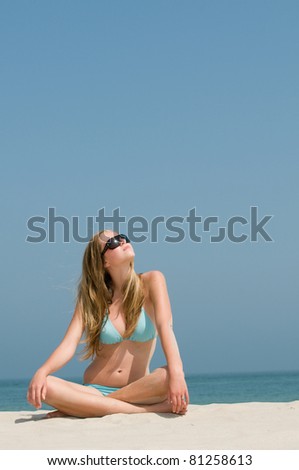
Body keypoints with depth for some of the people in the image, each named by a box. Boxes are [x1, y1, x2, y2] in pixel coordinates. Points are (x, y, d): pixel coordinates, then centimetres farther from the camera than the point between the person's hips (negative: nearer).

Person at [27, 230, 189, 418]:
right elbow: (69, 344, -6)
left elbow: (165, 326, -15)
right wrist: (42, 372, -27)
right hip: (95, 390, 1)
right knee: (44, 387, -28)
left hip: (137, 390, 0)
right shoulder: (91, 297, 6)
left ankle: (78, 407, -22)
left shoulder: (150, 282, 1)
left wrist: (176, 371, -34)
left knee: (171, 376, -34)